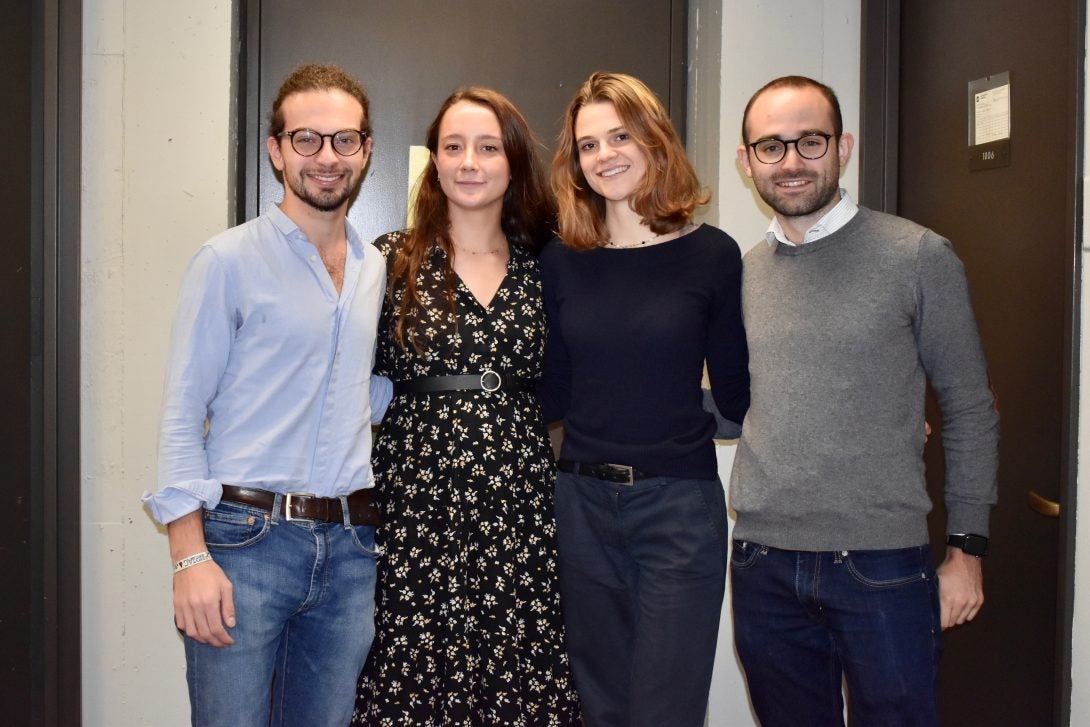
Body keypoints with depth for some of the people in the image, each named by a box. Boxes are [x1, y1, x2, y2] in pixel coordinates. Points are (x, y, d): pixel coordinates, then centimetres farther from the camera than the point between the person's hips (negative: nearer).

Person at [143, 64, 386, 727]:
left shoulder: (378, 270, 11)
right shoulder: (230, 260, -4)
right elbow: (183, 415, -6)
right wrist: (191, 556, -13)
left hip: (349, 546, 5)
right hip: (245, 538, -4)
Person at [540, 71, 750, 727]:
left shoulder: (711, 254, -3)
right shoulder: (562, 261, 5)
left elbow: (737, 392, 1)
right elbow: (552, 394, 6)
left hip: (679, 507, -3)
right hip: (583, 503, 3)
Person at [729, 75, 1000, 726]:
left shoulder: (919, 257, -4)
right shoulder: (742, 273, 8)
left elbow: (970, 411, -1)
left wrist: (967, 551, -3)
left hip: (880, 567, -4)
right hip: (763, 568, 4)